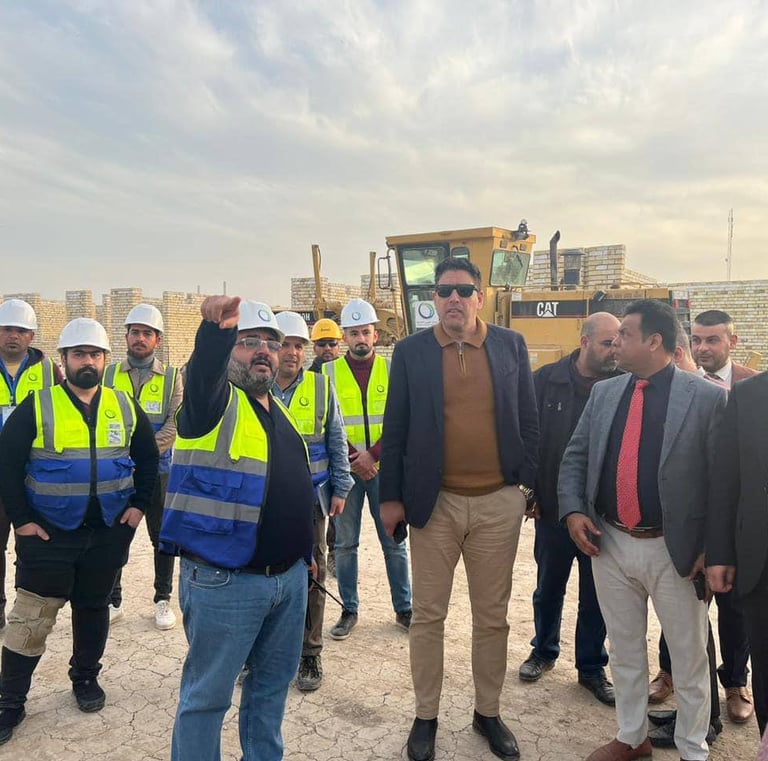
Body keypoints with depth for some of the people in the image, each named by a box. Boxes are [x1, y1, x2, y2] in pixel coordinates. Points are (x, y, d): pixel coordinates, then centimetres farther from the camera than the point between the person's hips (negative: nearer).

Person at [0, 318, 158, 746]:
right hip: (48, 533, -2)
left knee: (93, 607, 16)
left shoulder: (125, 407, 1)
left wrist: (139, 505, 3)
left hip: (109, 531, 3)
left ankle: (86, 678, 36)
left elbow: (149, 459, 11)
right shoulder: (38, 406, -7)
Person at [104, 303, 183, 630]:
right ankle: (112, 601, 23)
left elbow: (174, 425, -8)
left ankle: (163, 600, 23)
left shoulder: (171, 378, 0)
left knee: (162, 537, 8)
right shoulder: (109, 375, 5)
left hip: (157, 471, -1)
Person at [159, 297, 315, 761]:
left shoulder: (280, 412, 13)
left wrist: (306, 549, 22)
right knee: (208, 694, 6)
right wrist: (217, 329, -52)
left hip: (291, 576, 7)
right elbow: (202, 373, -33)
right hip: (225, 581, -7)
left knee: (274, 683, 20)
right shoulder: (214, 402, -8)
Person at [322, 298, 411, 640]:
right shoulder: (329, 372, 1)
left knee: (394, 541, 7)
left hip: (383, 468, 0)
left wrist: (373, 454, -13)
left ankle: (404, 609, 20)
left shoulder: (391, 369, 3)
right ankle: (349, 611, 20)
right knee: (345, 543, 7)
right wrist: (354, 459, -10)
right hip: (346, 469, 0)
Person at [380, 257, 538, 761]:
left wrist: (528, 484, 2)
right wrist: (391, 496, 0)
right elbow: (395, 429, 1)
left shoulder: (512, 346, 3)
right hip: (433, 502, -1)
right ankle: (426, 716, 28)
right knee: (429, 616, 10)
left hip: (499, 503, 1)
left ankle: (488, 712, 32)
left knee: (493, 618, 13)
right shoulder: (411, 351, 0)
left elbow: (529, 420, 6)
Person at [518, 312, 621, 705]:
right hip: (552, 507, 0)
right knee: (548, 588, 18)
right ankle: (543, 651, 41)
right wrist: (527, 489, -3)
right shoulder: (547, 381, -7)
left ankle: (592, 667, 32)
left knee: (596, 595, 13)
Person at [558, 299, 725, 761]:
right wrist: (573, 510, -4)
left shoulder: (707, 398, -9)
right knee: (624, 650, 20)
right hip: (610, 544, 4)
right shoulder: (604, 393, 5)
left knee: (689, 658, 13)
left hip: (674, 551, -4)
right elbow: (575, 456, 10)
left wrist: (714, 547, -11)